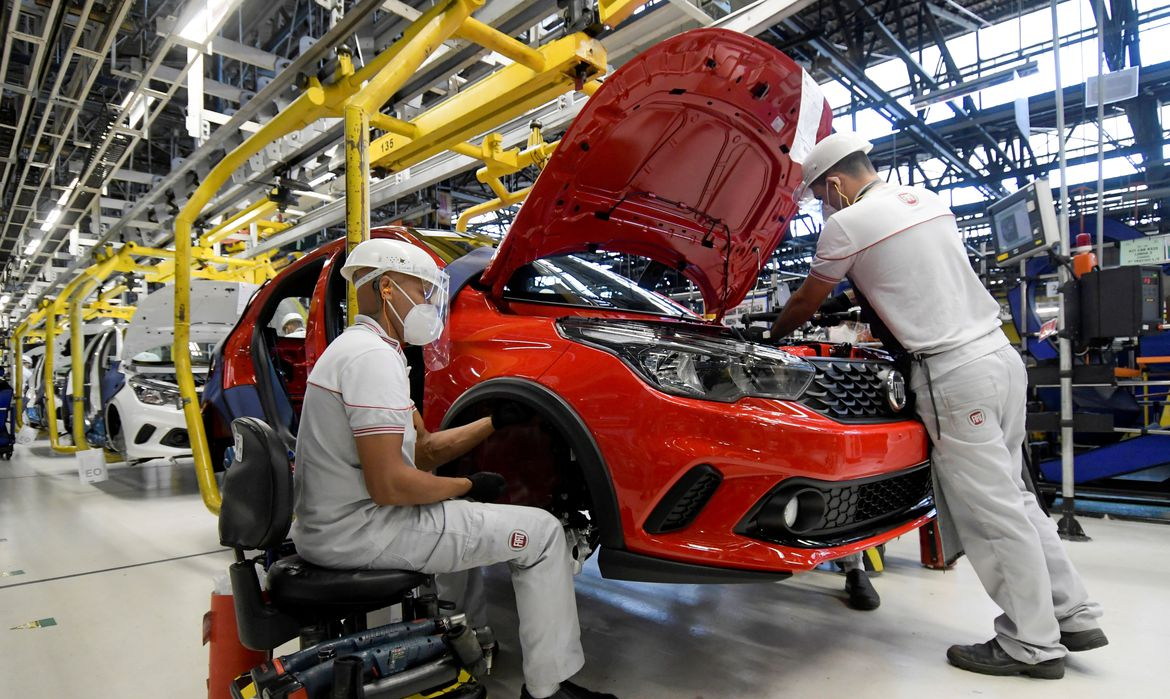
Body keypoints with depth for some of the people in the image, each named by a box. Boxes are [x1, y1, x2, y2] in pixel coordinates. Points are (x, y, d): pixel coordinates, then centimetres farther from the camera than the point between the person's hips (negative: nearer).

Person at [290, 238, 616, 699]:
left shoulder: (359, 347, 13)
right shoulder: (374, 356, -20)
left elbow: (424, 450, 12)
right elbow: (389, 485, -26)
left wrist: (494, 423, 6)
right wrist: (469, 486, -11)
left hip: (327, 523, 11)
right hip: (358, 530, -11)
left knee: (460, 515, 33)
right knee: (542, 532, -7)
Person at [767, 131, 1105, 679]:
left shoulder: (847, 224, -8)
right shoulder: (928, 200, 16)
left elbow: (805, 302, 4)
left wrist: (772, 335, 22)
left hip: (954, 373, -9)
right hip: (999, 350, 9)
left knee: (989, 511, 1)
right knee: (1010, 496, 17)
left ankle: (1032, 643, 13)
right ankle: (1073, 616, 27)